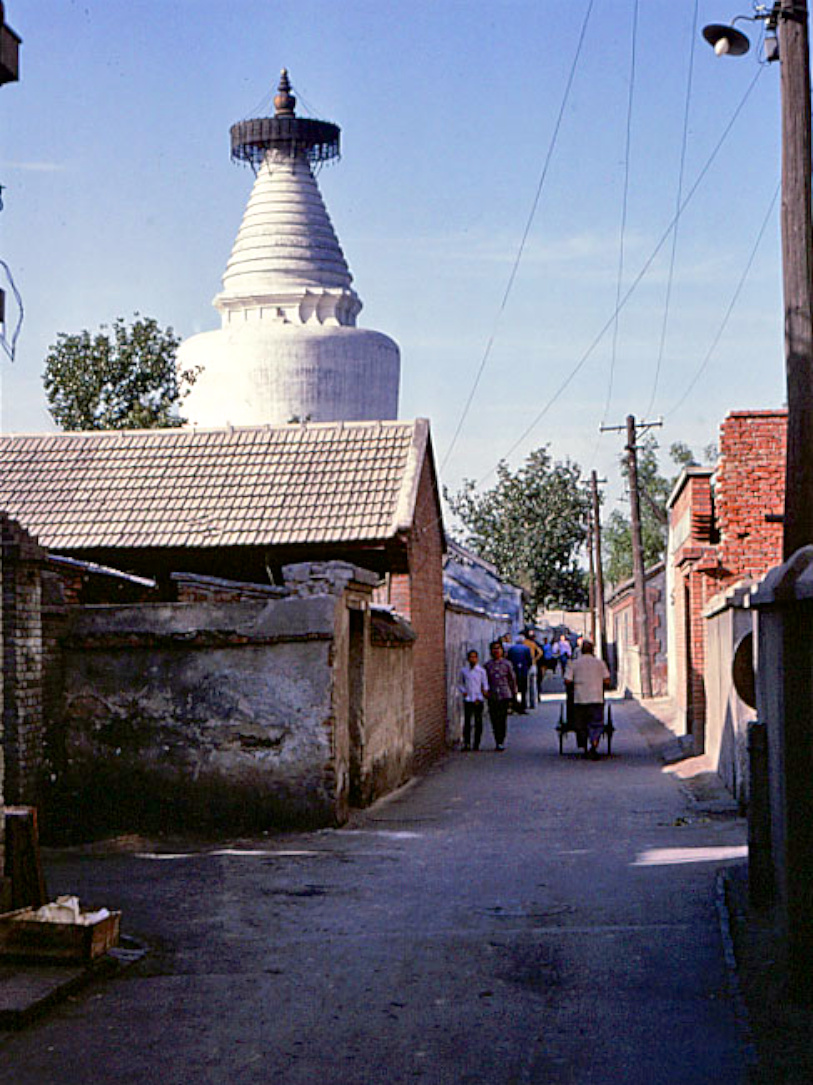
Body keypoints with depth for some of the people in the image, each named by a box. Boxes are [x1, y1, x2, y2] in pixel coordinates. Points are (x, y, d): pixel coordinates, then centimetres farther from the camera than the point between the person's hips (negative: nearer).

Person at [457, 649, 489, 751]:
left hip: (478, 700, -1)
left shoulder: (481, 671, 2)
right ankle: (466, 743, 0)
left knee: (478, 722, 1)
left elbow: (485, 684, 3)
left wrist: (485, 691, -13)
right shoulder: (463, 670, 8)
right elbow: (460, 683, 18)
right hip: (468, 699, 1)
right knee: (467, 721, -3)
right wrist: (463, 691, 2)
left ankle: (476, 744, 8)